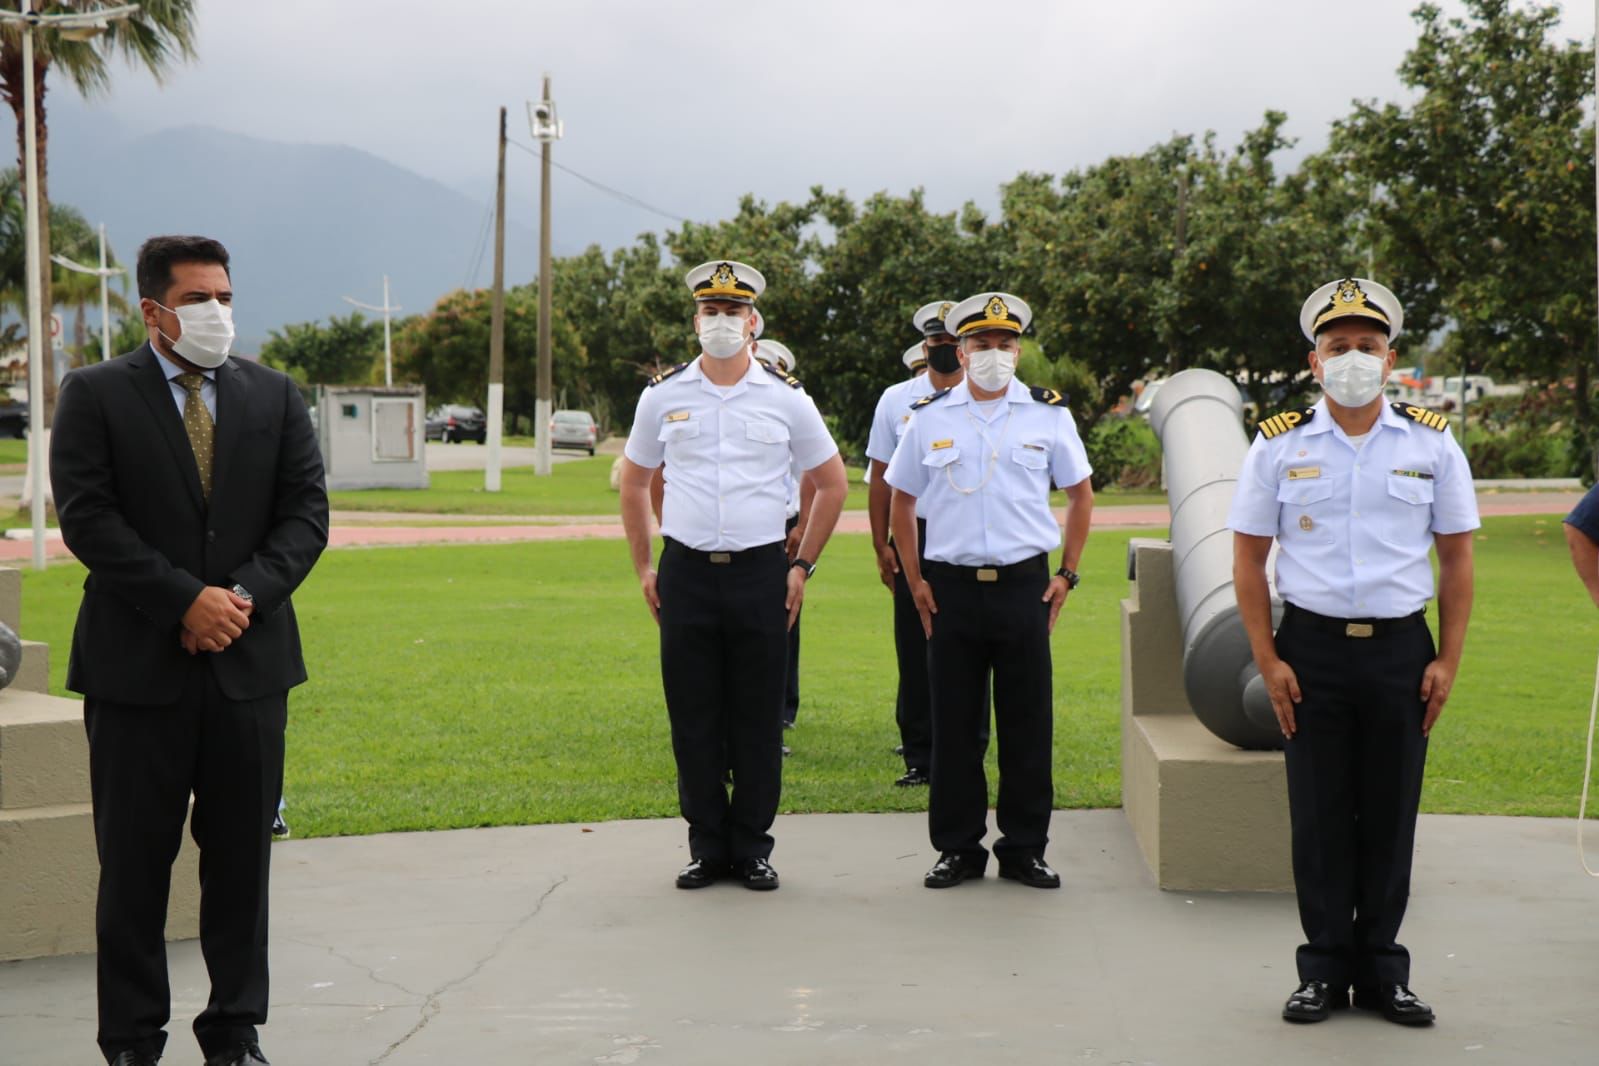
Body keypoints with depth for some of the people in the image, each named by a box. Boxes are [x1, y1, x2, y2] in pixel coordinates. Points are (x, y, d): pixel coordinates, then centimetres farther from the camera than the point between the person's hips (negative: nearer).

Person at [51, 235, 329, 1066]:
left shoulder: (274, 396, 10)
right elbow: (86, 518, -9)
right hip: (139, 663, -3)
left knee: (242, 856, 8)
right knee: (135, 859, 4)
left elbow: (305, 513, 5)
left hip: (250, 658, 3)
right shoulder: (95, 396, 0)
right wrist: (185, 600, -16)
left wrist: (247, 595, -11)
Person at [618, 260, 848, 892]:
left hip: (761, 572, -1)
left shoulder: (785, 398, 2)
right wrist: (643, 569, 9)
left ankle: (752, 848, 13)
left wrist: (802, 566, 5)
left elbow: (832, 484, 11)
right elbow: (633, 483, 15)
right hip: (686, 573, 1)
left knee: (758, 716, 2)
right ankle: (706, 846, 14)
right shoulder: (664, 395, 5)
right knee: (693, 716, 3)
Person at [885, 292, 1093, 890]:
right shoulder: (929, 418, 5)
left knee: (1028, 725, 3)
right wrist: (915, 581, 7)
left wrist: (1067, 574, 7)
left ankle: (1024, 849, 14)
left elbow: (1080, 494, 14)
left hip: (1025, 586, 0)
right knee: (954, 726, 4)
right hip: (952, 587, 0)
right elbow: (901, 501, 14)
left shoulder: (1048, 414, 4)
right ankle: (958, 848, 14)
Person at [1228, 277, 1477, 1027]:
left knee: (1391, 817, 6)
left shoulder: (1432, 445, 5)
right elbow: (1248, 558, 3)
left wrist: (1447, 661, 0)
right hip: (1313, 648, -1)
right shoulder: (1279, 445, 2)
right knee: (1319, 817, 3)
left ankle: (1382, 970, 17)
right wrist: (1268, 661, -4)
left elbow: (1456, 558, 7)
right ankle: (1324, 968, 13)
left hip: (1401, 649, 1)